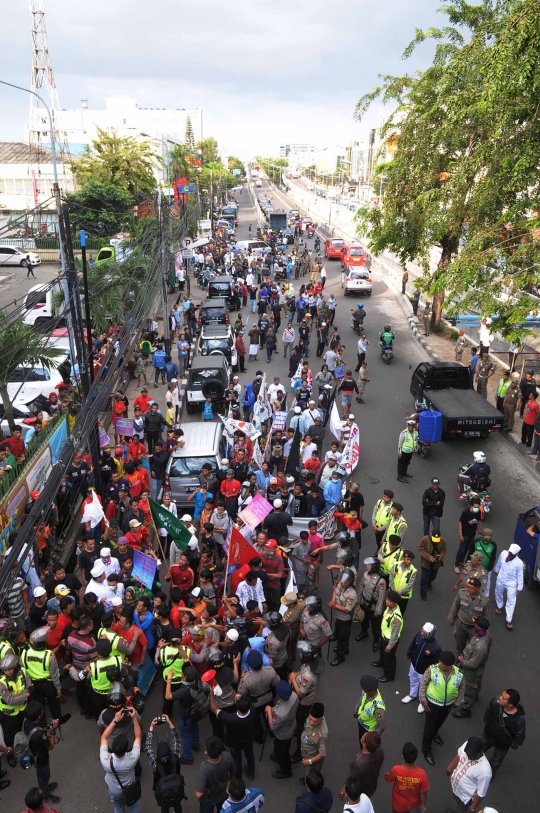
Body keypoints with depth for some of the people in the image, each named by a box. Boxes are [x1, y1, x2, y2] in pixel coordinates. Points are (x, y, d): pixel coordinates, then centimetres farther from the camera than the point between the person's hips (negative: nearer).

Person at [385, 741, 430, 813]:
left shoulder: (396, 770, -34)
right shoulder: (421, 774, -35)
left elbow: (387, 779, -11)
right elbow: (423, 793, -19)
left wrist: (387, 774, 12)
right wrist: (424, 805, 1)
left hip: (399, 804, 0)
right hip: (414, 802, 0)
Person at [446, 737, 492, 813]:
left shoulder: (484, 771, -43)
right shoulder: (466, 745, -27)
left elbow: (481, 794, -26)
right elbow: (459, 755, -1)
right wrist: (451, 767, 13)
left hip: (466, 797, -5)